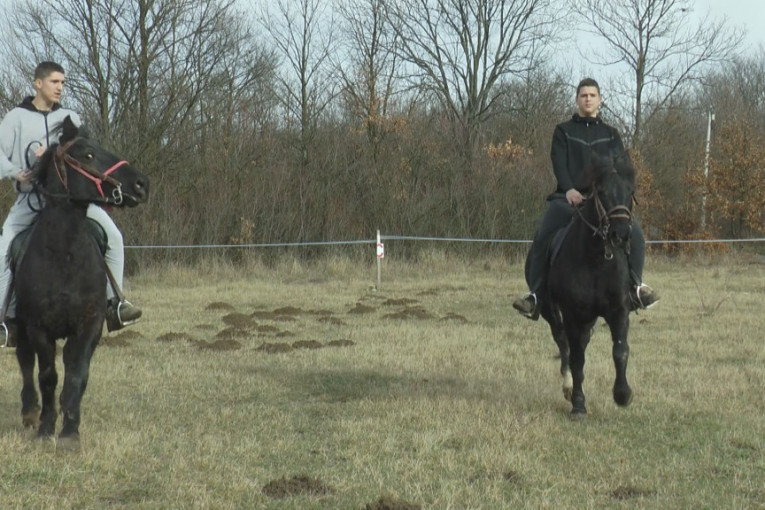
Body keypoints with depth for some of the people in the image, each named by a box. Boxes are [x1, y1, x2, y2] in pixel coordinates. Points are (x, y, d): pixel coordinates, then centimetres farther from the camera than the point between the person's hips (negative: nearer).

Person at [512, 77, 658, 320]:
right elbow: (559, 163, -1)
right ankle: (535, 293, -16)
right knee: (542, 238, -23)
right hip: (570, 197, -1)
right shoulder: (564, 131, 13)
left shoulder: (611, 135, 18)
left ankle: (636, 285, -5)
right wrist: (569, 189, -20)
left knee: (635, 234, -20)